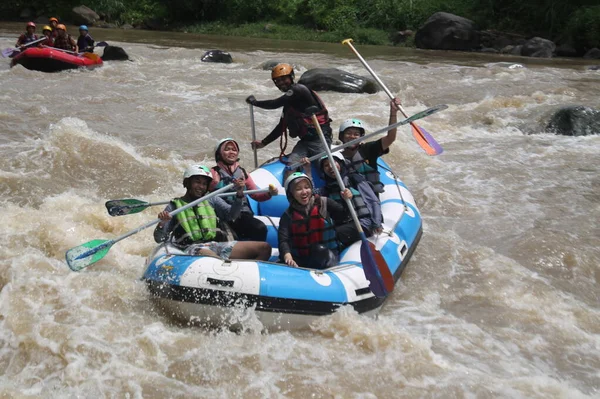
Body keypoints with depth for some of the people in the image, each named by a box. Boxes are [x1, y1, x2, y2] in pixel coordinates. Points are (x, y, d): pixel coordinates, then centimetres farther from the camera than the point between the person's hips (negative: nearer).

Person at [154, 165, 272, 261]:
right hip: (193, 248, -5)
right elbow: (159, 239, 7)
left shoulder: (212, 200, 23)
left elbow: (231, 214, 4)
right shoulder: (175, 206, 13)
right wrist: (162, 224, -14)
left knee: (265, 248, -14)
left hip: (217, 245, 5)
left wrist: (239, 195, -12)